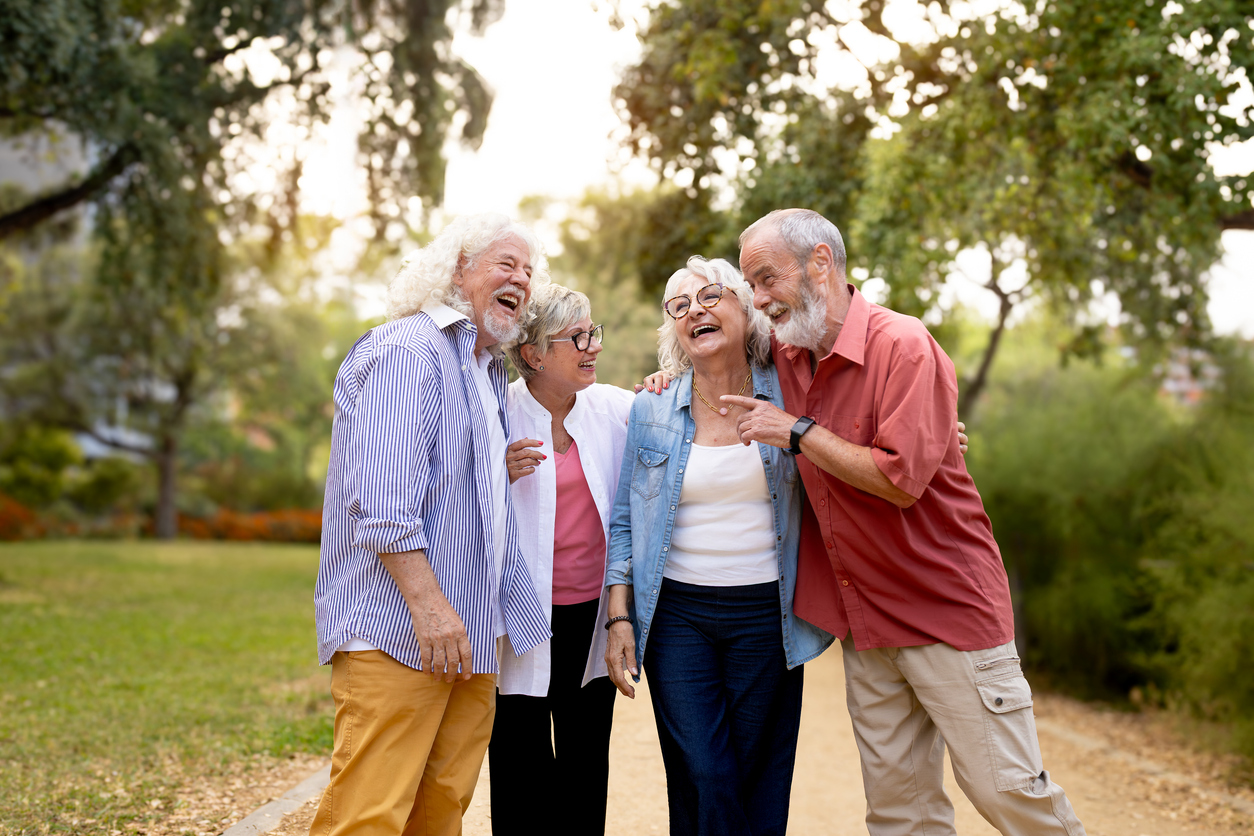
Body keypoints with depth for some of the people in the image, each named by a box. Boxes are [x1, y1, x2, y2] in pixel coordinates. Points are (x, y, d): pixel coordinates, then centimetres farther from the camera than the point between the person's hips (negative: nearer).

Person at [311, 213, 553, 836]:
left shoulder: (490, 372, 24)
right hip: (395, 634, -9)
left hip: (469, 633, 9)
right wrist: (428, 602, -23)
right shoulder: (406, 350, -7)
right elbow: (381, 498, -17)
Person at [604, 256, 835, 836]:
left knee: (760, 786, 4)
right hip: (676, 612, 0)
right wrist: (620, 618, 1)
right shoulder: (651, 411, 5)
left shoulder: (786, 395, 2)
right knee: (702, 782, -7)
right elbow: (624, 522, 8)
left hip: (765, 614, 0)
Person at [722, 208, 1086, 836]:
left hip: (949, 607, -6)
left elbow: (900, 479, -23)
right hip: (863, 619, 7)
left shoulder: (903, 345, -16)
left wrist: (798, 432, -17)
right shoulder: (786, 356, 6)